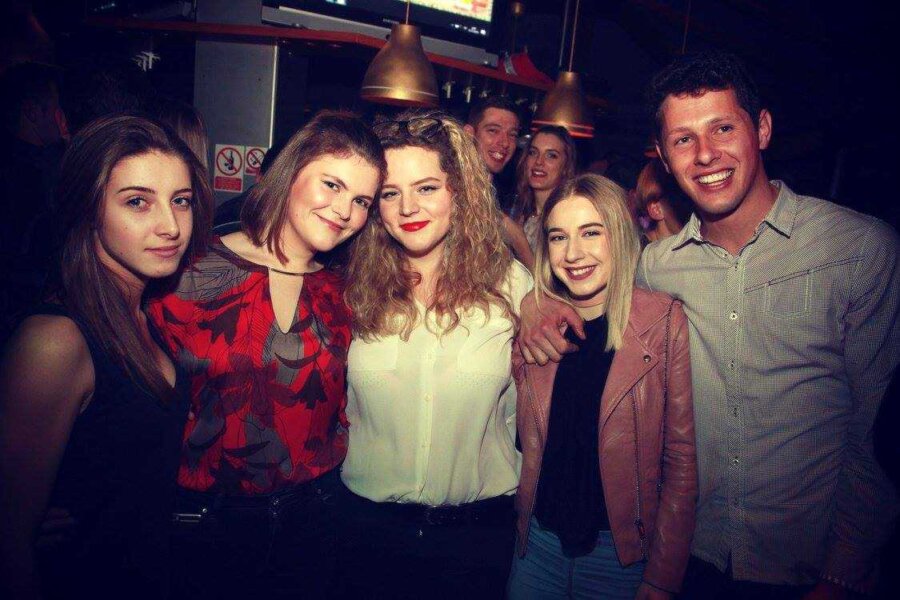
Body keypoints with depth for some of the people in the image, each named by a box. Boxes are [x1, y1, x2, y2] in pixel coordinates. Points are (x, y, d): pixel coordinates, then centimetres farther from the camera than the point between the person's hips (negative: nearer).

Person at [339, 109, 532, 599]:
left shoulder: (512, 286, -8)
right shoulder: (351, 286, -6)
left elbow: (523, 409, 0)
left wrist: (521, 504, 4)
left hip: (478, 532, 0)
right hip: (368, 522, 1)